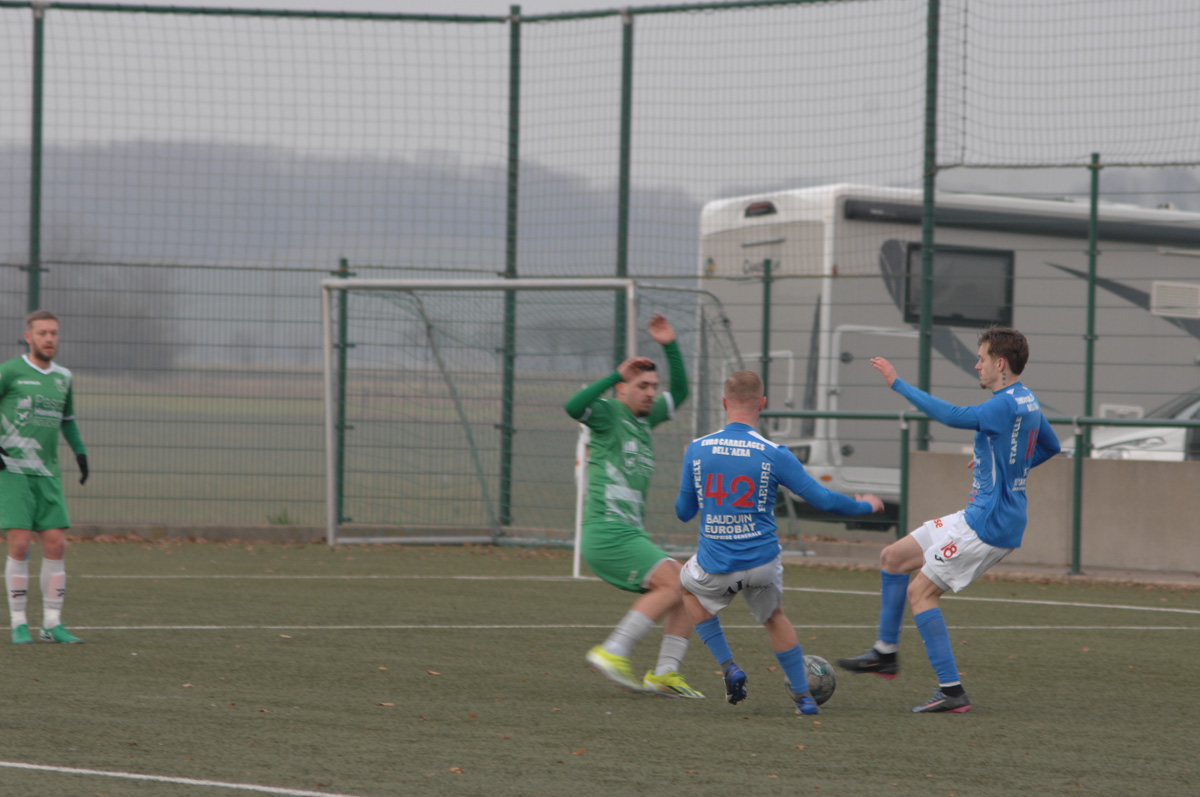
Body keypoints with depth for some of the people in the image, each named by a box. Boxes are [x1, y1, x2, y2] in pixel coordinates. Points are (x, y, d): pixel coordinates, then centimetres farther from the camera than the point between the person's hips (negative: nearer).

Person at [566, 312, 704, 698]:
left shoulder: (643, 419, 19)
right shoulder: (609, 413, -4)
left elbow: (679, 392, 26)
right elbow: (573, 407, -23)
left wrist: (670, 347, 13)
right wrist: (615, 375, -28)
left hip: (629, 535, 9)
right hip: (606, 532, -9)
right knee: (673, 584, -21)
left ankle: (665, 673, 2)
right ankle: (613, 653, -19)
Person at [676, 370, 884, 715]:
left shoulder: (696, 450, -5)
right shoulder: (774, 454, -10)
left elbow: (684, 512, 6)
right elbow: (823, 500, -5)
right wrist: (865, 505, 13)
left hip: (716, 567, 0)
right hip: (763, 563, 0)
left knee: (688, 585, 33)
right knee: (773, 616, 29)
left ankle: (728, 667, 21)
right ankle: (803, 696, 29)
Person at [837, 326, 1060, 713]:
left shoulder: (1005, 406, -20)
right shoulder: (1026, 401, 11)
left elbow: (953, 416, -32)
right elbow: (1050, 447, 27)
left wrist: (899, 384, -27)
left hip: (988, 525, -10)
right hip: (976, 517, 10)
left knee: (920, 591, -9)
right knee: (893, 557, 14)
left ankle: (952, 691, -9)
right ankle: (885, 652, 23)